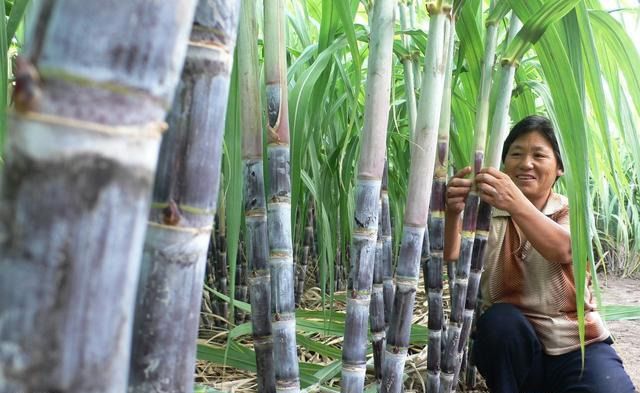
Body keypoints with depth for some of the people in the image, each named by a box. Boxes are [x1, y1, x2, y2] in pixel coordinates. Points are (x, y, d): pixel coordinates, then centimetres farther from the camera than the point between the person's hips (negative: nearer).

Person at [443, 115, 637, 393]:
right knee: (500, 319, -31)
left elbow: (564, 251, -26)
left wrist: (516, 204, -44)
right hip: (508, 346, 1)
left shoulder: (571, 211, 0)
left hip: (577, 346, 0)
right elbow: (453, 261, -20)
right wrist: (453, 213, -41)